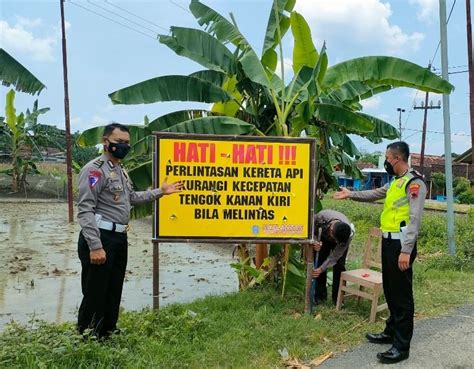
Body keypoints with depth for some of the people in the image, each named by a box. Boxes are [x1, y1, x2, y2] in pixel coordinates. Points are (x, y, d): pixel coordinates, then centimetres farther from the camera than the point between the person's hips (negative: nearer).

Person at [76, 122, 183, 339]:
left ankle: (108, 334, 34)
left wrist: (160, 192, 21)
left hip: (119, 238, 9)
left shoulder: (120, 170, 15)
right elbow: (85, 210, -19)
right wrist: (95, 246, -25)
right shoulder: (95, 169, -13)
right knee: (94, 294, 0)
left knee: (114, 291, 19)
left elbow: (132, 198, 27)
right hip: (100, 238, -9)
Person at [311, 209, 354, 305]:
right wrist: (315, 242, -39)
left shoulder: (349, 234, -40)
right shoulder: (321, 216, -43)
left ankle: (338, 298, 0)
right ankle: (320, 295, 6)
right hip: (323, 238, 1)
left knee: (339, 265, -13)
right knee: (319, 262, -6)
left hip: (342, 239, -1)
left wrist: (321, 269, -38)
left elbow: (335, 256, -32)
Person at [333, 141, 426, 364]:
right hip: (388, 242, 9)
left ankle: (402, 346, 7)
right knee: (390, 290, 18)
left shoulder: (414, 183, -13)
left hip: (401, 245, -9)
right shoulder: (395, 182, 15)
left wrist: (406, 250, -23)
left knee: (402, 294, -2)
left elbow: (414, 219, -19)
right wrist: (351, 194, 23)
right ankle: (391, 332, 32)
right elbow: (375, 194, 30)